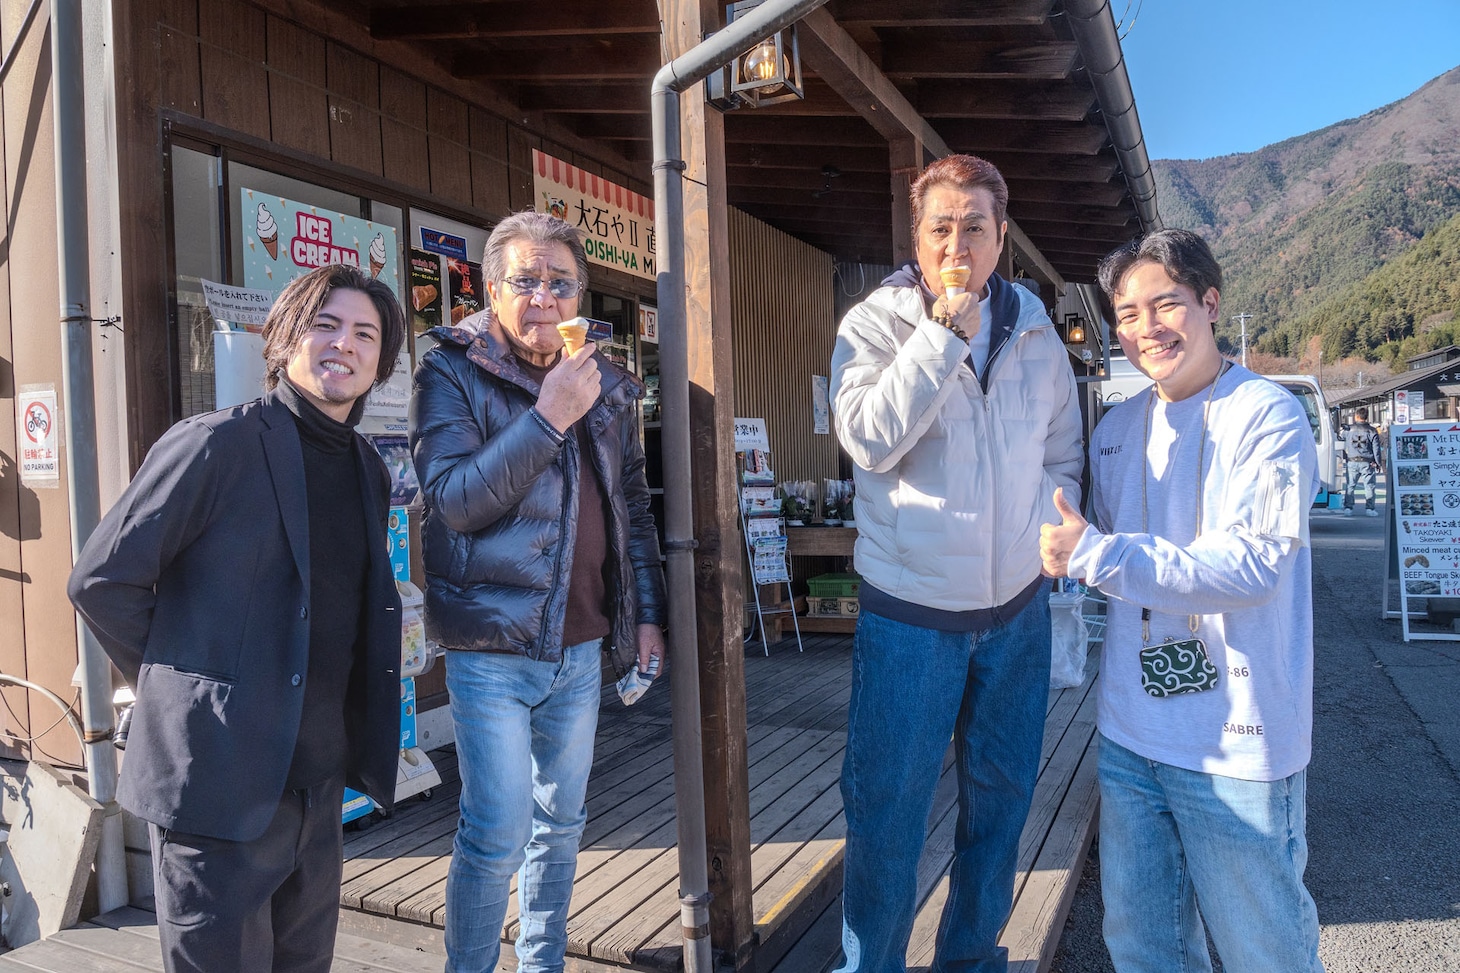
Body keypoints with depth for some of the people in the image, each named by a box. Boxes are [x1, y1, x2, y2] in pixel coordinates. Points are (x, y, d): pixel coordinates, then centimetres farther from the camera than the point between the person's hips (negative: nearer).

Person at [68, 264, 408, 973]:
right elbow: (101, 581, -10)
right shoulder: (215, 443, -12)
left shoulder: (370, 471, 10)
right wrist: (177, 687, -3)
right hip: (221, 775, -6)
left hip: (319, 779, 7)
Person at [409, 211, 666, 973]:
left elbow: (633, 506, 14)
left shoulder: (607, 386, 9)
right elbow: (454, 500, -18)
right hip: (494, 647, -5)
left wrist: (647, 613, 10)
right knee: (498, 835, -2)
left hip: (581, 646, 5)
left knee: (561, 822, 16)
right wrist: (548, 417, -22)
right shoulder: (451, 373, -6)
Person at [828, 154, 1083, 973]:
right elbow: (870, 440, -23)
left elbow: (1064, 454, 14)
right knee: (887, 810, 4)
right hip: (911, 612, -4)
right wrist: (947, 331, -24)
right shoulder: (874, 324, -8)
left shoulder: (1036, 332, 4)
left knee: (1001, 796, 18)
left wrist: (1046, 535, 0)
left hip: (1017, 607, 5)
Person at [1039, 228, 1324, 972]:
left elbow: (1254, 563, -22)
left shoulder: (1267, 417, -11)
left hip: (1236, 744, -6)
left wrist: (1096, 555, -26)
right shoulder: (1116, 429, 9)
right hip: (1129, 736, 6)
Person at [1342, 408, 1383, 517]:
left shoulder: (1349, 429, 1)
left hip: (1352, 462, 1)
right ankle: (1370, 508, 3)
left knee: (1350, 485, 6)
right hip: (1367, 463, -1)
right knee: (1369, 486, 5)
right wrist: (1379, 464, 7)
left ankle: (1348, 508, 3)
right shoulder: (1372, 431, -1)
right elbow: (1376, 449, 0)